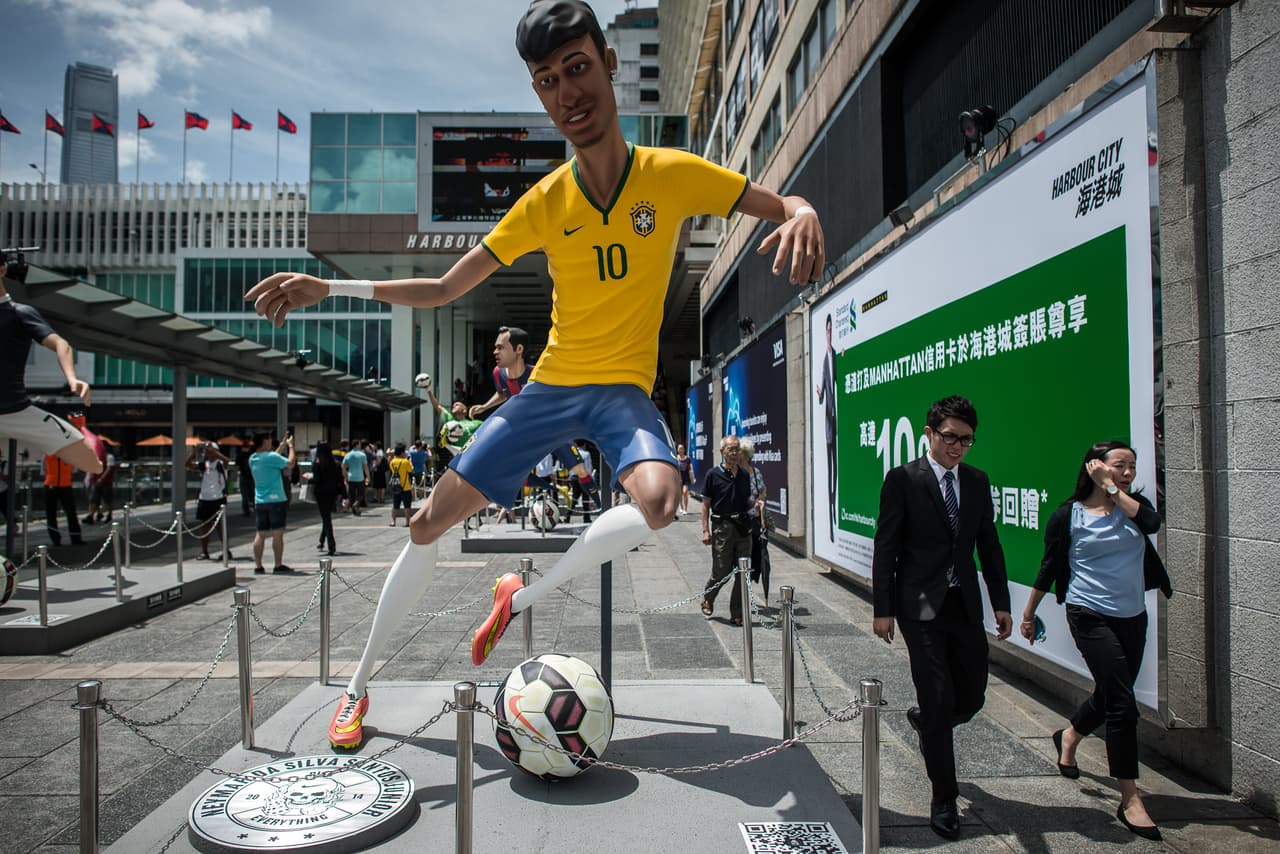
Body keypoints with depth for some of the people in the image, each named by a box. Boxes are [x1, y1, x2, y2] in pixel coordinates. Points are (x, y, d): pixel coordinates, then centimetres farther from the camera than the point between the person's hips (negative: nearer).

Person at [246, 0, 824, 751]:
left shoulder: (674, 174, -6)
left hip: (624, 386, -2)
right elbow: (444, 288, 4)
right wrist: (329, 288, -8)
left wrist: (803, 214, -25)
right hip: (551, 384, 2)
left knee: (659, 499, -36)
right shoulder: (544, 203, 0)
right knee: (431, 520, -1)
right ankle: (361, 684, 20)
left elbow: (784, 204, 2)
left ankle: (524, 597, -9)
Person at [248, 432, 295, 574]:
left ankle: (258, 565, 9)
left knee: (260, 534, 8)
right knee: (278, 533, -1)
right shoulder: (271, 457, -14)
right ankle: (278, 565, 1)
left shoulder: (252, 459, 10)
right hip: (276, 500, -7)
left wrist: (283, 445, 26)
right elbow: (290, 462, -13)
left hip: (259, 502, 7)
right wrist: (290, 446, -1)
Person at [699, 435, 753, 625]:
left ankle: (737, 614, 14)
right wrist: (705, 530, -9)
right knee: (721, 571, 0)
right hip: (722, 526, -4)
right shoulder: (713, 475, -3)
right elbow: (706, 504, -3)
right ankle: (707, 601, 28)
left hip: (743, 526, 4)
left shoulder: (745, 475, 11)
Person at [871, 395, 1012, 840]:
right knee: (939, 701, -1)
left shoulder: (977, 481, 8)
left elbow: (989, 545, 13)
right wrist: (883, 609, -10)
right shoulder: (903, 479, -7)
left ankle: (924, 720, 45)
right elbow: (885, 548, -8)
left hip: (965, 604, 5)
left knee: (972, 696, 11)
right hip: (921, 605, -5)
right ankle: (944, 799, 16)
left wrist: (1001, 602, 10)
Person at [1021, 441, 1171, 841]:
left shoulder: (1134, 505, 6)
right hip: (1090, 616, -5)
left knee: (1110, 696, 18)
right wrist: (1028, 614, 5)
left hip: (1133, 617, 6)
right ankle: (1130, 800, 2)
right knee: (1122, 703, -10)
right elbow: (1049, 567, 0)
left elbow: (1151, 523, -18)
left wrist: (1115, 491, -9)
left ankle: (1068, 737, 48)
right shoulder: (1068, 515, -6)